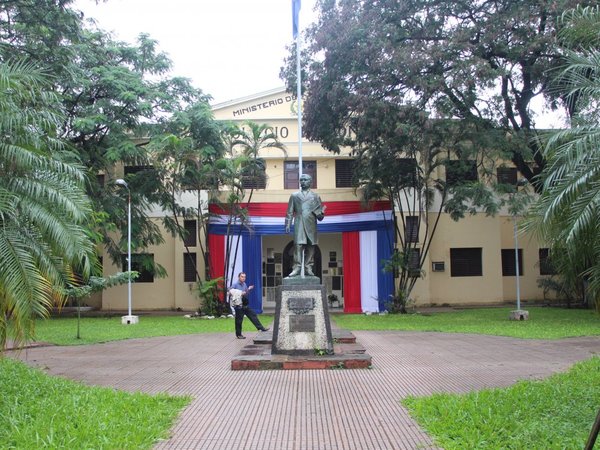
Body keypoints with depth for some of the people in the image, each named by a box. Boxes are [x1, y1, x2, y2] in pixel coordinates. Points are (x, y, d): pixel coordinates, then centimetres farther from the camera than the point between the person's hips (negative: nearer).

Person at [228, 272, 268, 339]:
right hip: (239, 305, -7)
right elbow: (229, 292, -17)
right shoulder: (235, 285, -10)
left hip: (245, 305, 7)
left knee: (253, 315, 6)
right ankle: (238, 335, 11)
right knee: (239, 320, 1)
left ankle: (261, 328, 10)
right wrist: (240, 294, -23)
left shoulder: (244, 284, 12)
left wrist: (248, 289, -2)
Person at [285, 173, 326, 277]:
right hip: (299, 225, -1)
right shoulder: (294, 196, 16)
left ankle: (308, 268, 1)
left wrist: (320, 214, -11)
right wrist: (287, 224, 1)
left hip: (311, 226, 1)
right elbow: (290, 212, 11)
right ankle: (297, 268, -12)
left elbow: (320, 212, 12)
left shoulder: (315, 196, 16)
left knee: (310, 247, -2)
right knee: (298, 246, -11)